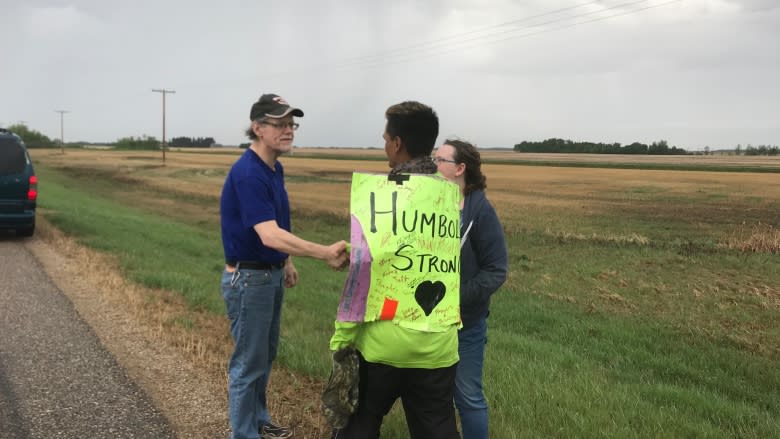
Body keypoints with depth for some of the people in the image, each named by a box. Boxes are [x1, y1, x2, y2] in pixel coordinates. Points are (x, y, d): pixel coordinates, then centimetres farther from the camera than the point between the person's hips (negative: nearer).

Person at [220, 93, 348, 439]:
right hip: (248, 278, -9)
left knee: (266, 355, 20)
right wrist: (325, 253, -40)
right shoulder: (247, 174, -25)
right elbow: (269, 235, -35)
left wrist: (286, 262, 18)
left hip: (272, 274, 9)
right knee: (249, 361, 3)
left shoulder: (275, 168, 6)